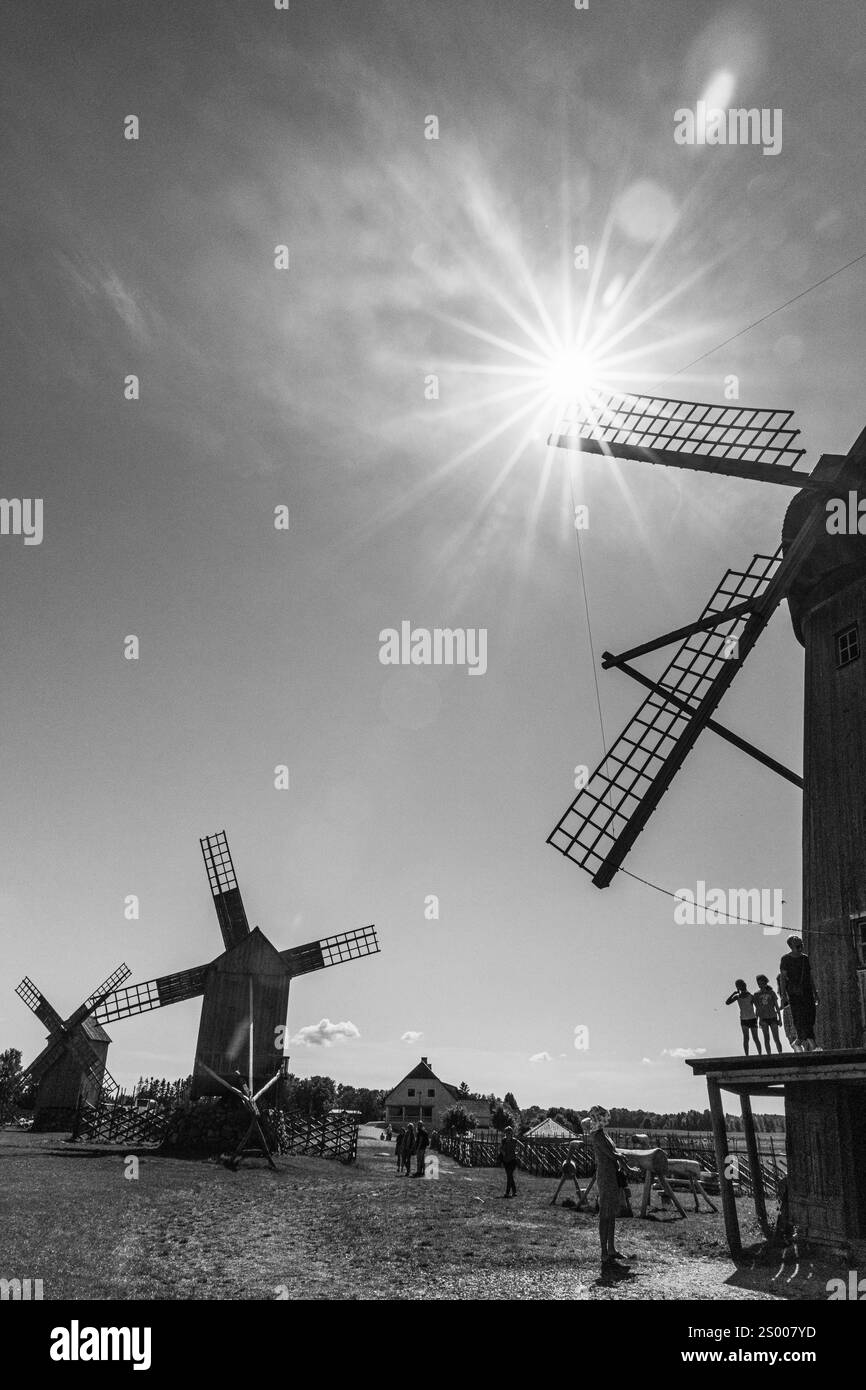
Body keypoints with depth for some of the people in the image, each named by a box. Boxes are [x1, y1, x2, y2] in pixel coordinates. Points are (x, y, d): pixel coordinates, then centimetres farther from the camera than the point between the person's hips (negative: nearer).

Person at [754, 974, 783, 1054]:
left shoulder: (772, 993, 6)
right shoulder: (756, 995, 8)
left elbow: (777, 1006, 9)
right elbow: (757, 1009, 12)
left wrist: (780, 1018, 5)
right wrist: (756, 1021, 7)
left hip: (773, 1017, 0)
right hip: (763, 1018, 0)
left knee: (776, 1039, -5)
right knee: (766, 1038, -11)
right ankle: (768, 1054, -14)